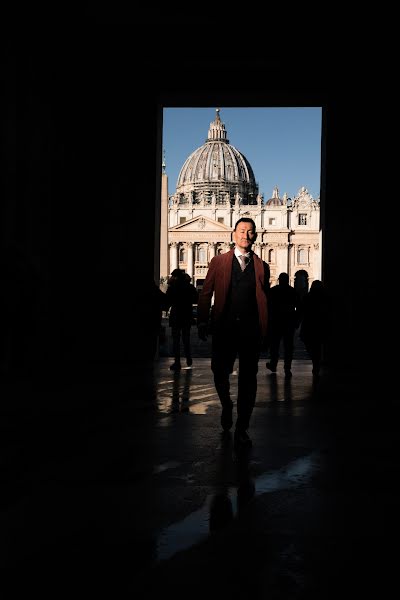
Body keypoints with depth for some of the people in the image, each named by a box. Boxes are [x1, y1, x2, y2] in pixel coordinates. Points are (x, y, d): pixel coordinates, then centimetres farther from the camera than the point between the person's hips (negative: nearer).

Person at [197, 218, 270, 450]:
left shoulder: (262, 266, 10)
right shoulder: (219, 261, 9)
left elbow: (265, 299, 8)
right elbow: (206, 293, 8)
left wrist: (265, 330, -1)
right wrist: (203, 322, 0)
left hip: (252, 330, 0)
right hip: (224, 327, 0)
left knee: (248, 380, 1)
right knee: (220, 372, 5)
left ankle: (242, 429, 10)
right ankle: (227, 405, 37)